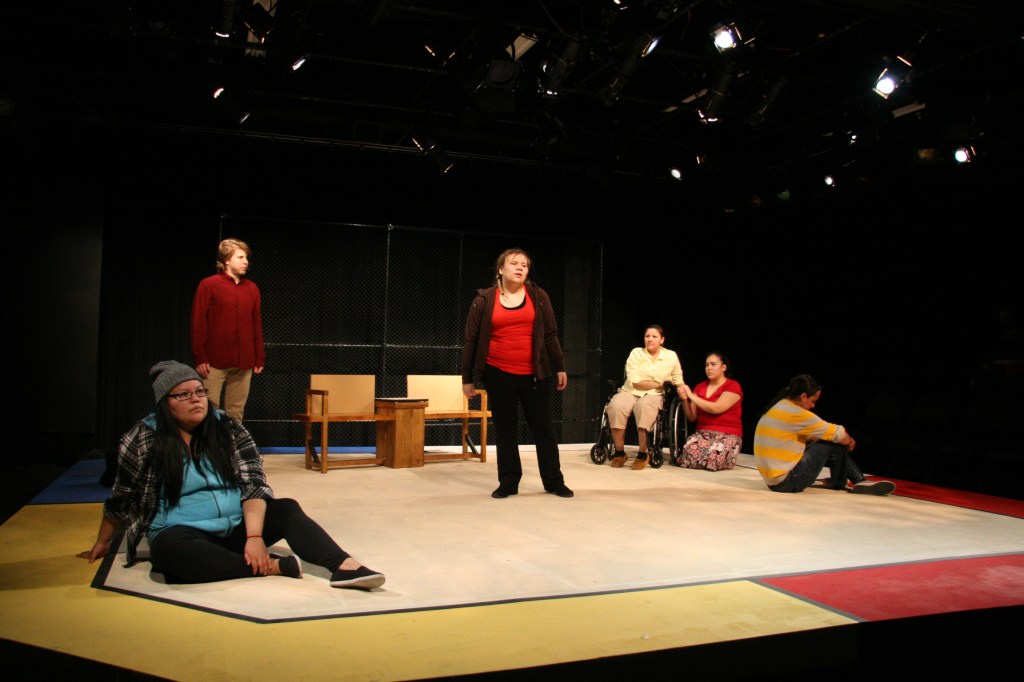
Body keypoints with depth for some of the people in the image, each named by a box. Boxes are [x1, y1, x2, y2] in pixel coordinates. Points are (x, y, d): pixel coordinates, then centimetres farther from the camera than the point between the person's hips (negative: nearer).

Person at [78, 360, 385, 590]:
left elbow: (253, 483, -9)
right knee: (167, 550, -37)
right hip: (183, 532, -2)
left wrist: (254, 537, -22)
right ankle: (273, 566, -34)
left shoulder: (227, 428, -1)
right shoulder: (144, 439, -5)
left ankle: (346, 567, -43)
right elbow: (120, 499, 6)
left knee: (287, 510, -23)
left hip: (235, 526, 2)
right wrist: (103, 543, 13)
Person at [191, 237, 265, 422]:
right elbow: (198, 323, -4)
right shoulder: (208, 285, -2)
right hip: (215, 362, -4)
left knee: (236, 413, 7)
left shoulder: (252, 288, 11)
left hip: (244, 363, 4)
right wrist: (200, 358, -8)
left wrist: (259, 358, 10)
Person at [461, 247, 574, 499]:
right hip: (499, 375, 0)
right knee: (505, 430, 7)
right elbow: (471, 341, 2)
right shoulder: (484, 299, 0)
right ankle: (508, 482, 17)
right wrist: (467, 377, 2)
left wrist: (559, 368, 4)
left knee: (544, 427, 6)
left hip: (535, 375, 1)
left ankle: (554, 481, 17)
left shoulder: (538, 296, 3)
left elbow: (550, 335, 6)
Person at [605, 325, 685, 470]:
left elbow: (678, 382, 12)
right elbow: (635, 381, -8)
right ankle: (619, 452, -18)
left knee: (644, 406, -38)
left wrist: (681, 390, -11)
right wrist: (660, 384, -10)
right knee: (616, 406, -33)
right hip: (630, 392, 1)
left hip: (654, 395, 0)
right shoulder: (636, 353, 2)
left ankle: (642, 454, -27)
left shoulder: (671, 356, 8)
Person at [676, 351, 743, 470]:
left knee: (713, 456, -33)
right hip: (702, 433, 2)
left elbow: (716, 408, -18)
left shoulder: (733, 386, -2)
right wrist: (685, 400, -8)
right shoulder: (700, 387, 14)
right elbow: (692, 417, 10)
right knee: (689, 452, -32)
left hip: (728, 435, -2)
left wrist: (691, 396, -11)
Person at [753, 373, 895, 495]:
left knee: (833, 440, 13)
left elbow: (809, 435, 18)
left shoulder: (779, 407, 10)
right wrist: (849, 441, 12)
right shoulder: (796, 413, -19)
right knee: (833, 444, -2)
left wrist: (844, 439, 11)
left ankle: (859, 481, 21)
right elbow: (837, 434, -9)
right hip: (787, 482, -9)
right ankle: (839, 483, 21)